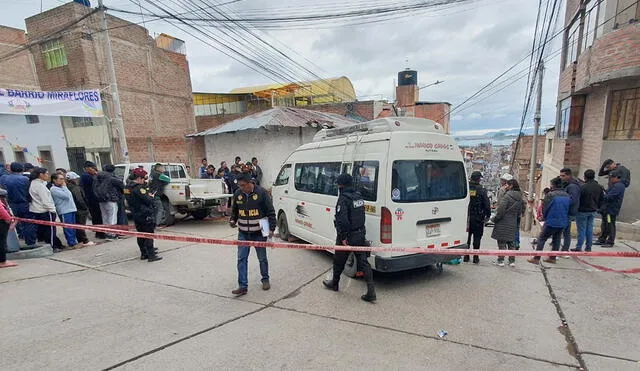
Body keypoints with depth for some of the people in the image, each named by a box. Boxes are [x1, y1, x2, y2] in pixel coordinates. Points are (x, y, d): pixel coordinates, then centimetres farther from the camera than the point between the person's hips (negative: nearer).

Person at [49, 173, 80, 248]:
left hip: (71, 209, 8)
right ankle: (72, 243, 0)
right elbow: (66, 196, -16)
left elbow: (69, 195, 21)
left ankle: (74, 241, 19)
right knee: (68, 228, -4)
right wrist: (64, 186, -6)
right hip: (64, 211, -8)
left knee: (73, 228, 12)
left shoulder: (62, 187, 18)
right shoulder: (53, 189, -8)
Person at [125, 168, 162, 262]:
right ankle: (151, 256, 0)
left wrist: (147, 194, 6)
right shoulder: (138, 188, -20)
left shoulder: (127, 188, 9)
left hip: (136, 215, 9)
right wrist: (151, 196, 0)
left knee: (141, 235, 16)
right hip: (146, 215, -9)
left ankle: (143, 253, 25)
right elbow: (149, 201, -20)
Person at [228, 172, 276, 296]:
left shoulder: (261, 193, -12)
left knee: (262, 258, 11)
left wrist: (272, 228, -13)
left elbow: (271, 212, -8)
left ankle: (265, 280, 32)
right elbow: (234, 210, 18)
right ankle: (243, 286, 8)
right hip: (243, 233, 4)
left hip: (258, 233, -3)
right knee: (241, 259, -1)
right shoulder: (237, 194, 2)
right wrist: (233, 220, -1)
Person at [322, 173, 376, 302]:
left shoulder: (343, 199, -20)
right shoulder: (359, 196, 7)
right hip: (360, 234, 7)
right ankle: (371, 291, 7)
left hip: (348, 237, -7)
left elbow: (342, 220, -28)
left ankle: (334, 283, 37)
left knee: (339, 261, 16)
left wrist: (343, 237, -21)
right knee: (363, 262, 9)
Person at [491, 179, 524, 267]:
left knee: (501, 242, 0)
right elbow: (520, 211, 16)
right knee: (511, 242, 15)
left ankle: (500, 260, 5)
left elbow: (501, 209, -19)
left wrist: (495, 218, -9)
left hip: (503, 222, -7)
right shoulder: (520, 198, 9)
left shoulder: (507, 195, -15)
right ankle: (512, 261, 20)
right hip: (513, 223, 7)